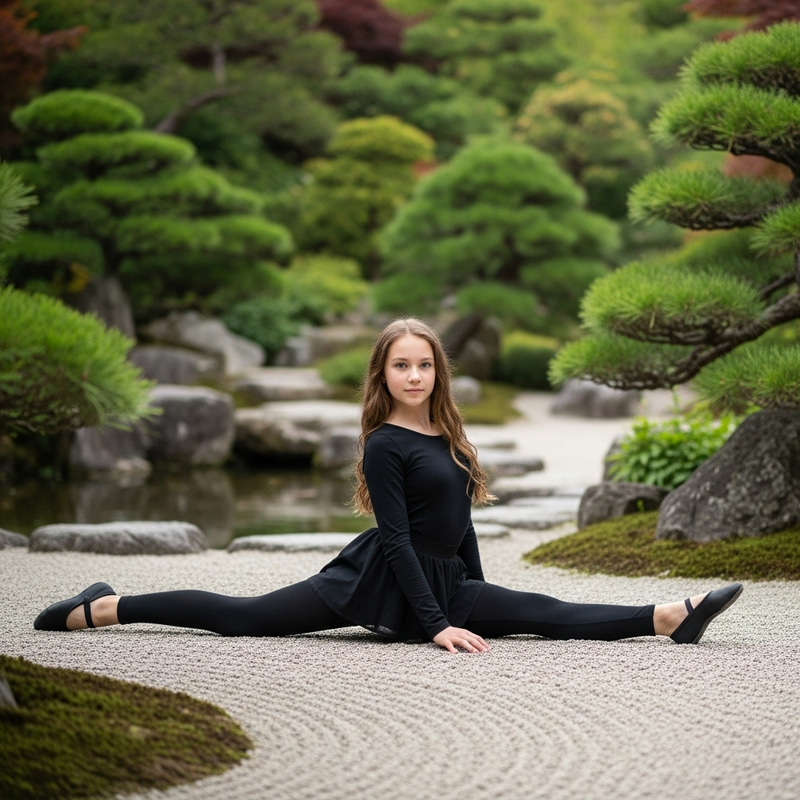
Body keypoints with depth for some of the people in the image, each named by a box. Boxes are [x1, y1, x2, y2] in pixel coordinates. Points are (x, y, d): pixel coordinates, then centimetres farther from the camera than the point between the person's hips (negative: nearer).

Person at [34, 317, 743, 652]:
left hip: (442, 582, 6)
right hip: (382, 580, -6)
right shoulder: (385, 446, -13)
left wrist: (479, 598, 20)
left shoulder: (446, 434, 17)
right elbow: (398, 537, -20)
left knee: (550, 616, -8)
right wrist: (437, 623, -27)